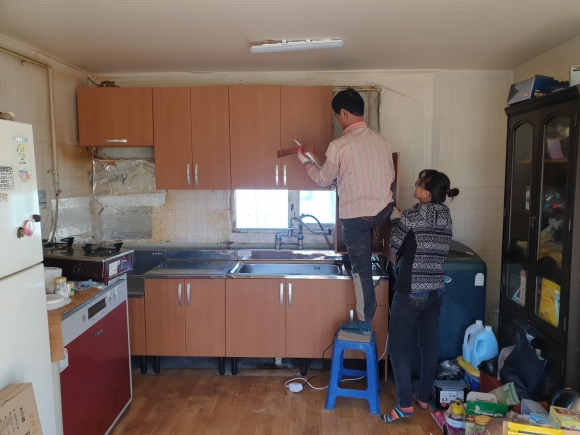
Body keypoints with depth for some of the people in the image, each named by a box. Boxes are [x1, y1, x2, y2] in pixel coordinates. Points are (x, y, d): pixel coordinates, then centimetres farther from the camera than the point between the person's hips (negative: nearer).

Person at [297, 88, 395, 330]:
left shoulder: (339, 145, -14)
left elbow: (324, 179, -1)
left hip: (355, 215, -5)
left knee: (361, 268, 7)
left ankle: (364, 323, 20)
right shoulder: (381, 140, 3)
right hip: (383, 211, 5)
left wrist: (306, 162, 16)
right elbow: (390, 176, 13)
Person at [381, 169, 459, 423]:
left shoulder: (413, 216, -14)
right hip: (435, 292, 7)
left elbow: (395, 247, -4)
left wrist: (396, 219, 10)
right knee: (429, 345, 16)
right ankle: (424, 398, 28)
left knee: (397, 347, 3)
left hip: (410, 293, -7)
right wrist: (401, 218, 15)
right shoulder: (446, 218, 6)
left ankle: (404, 404, 5)